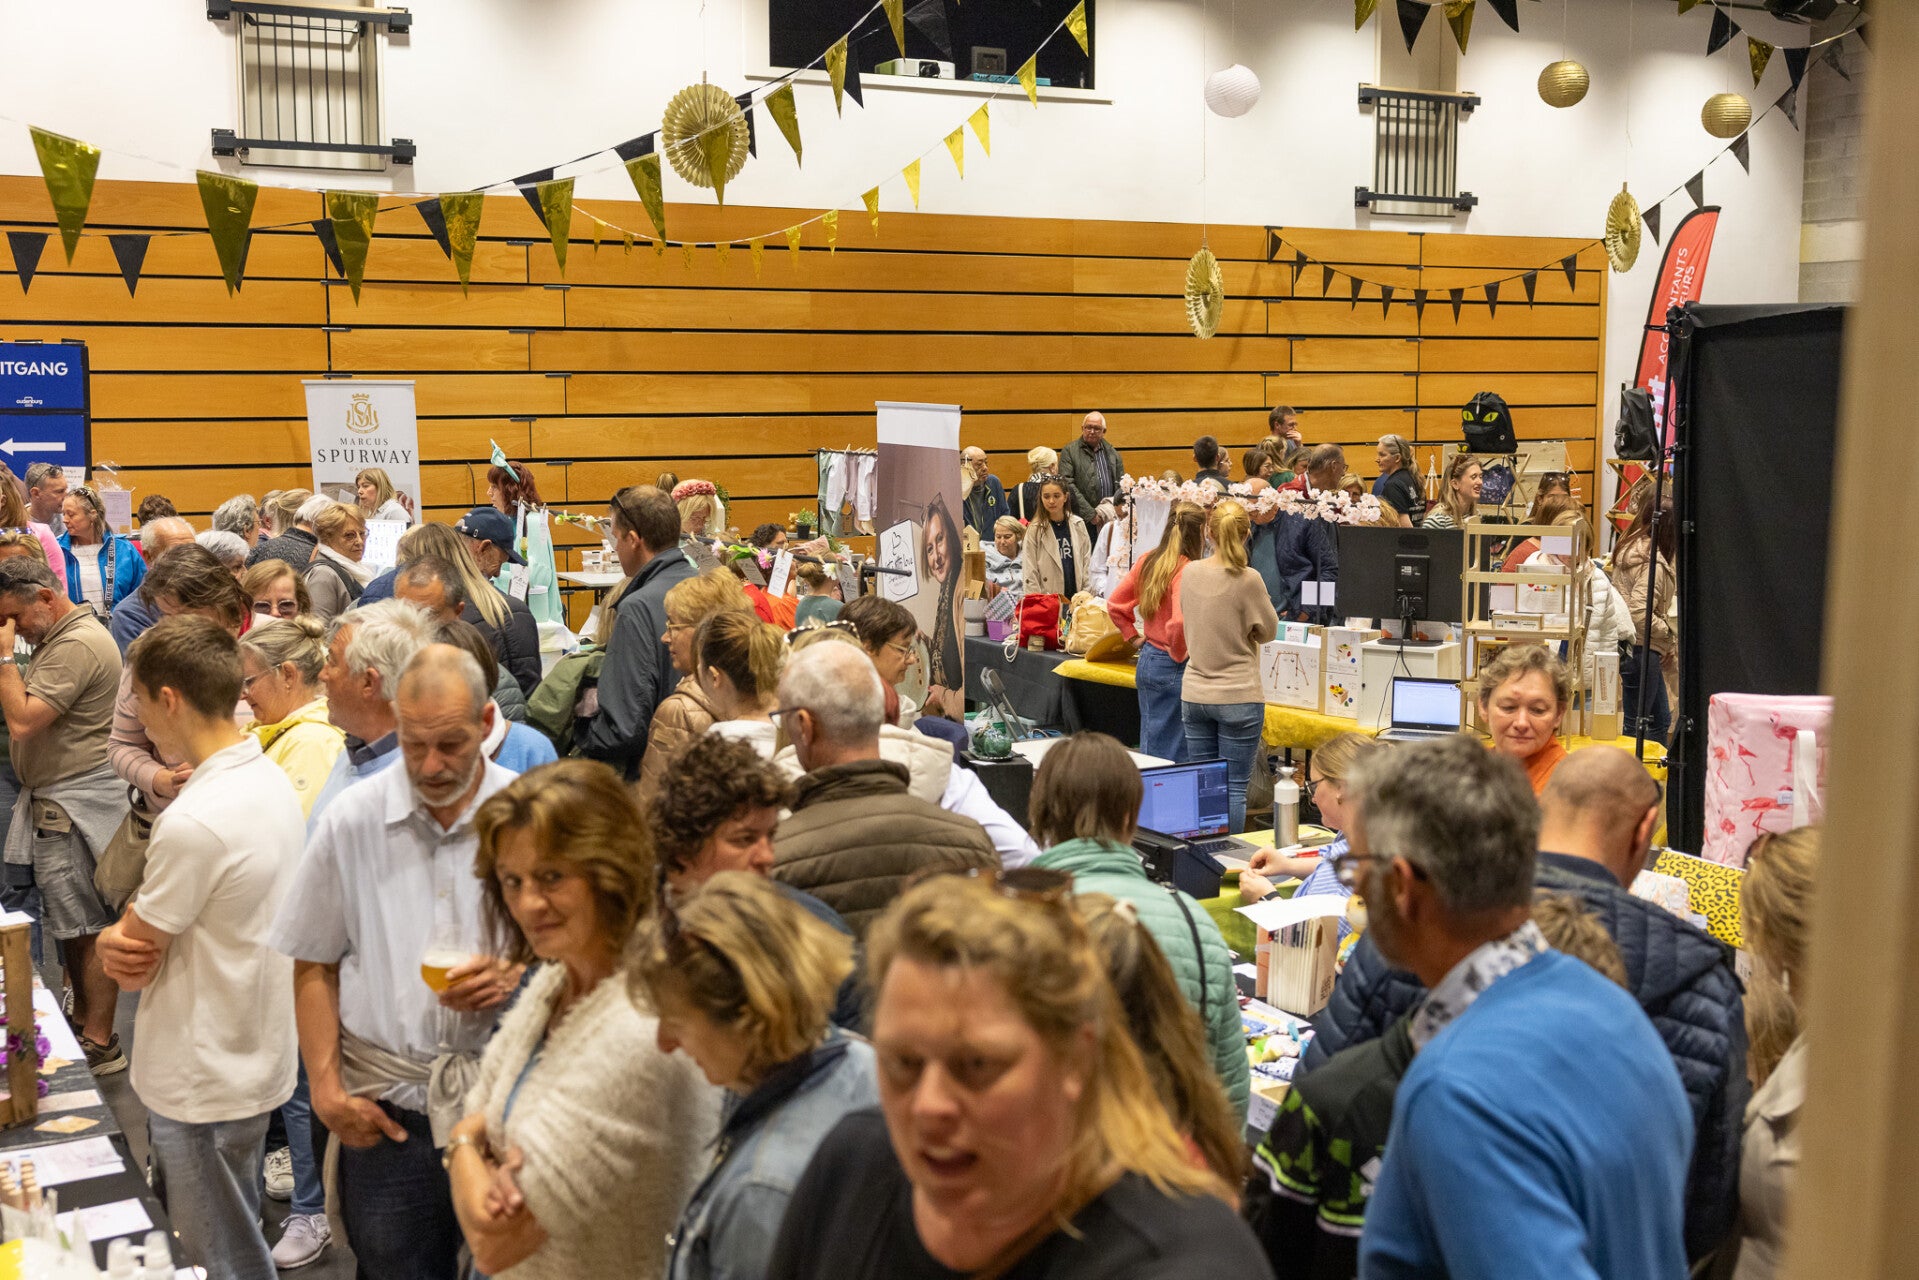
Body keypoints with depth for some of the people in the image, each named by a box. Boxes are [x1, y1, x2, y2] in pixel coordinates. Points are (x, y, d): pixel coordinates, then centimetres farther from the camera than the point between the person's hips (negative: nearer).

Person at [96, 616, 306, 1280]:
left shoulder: (193, 822, -28)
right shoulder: (273, 780, 1)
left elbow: (132, 965, -17)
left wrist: (109, 942, 3)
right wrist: (123, 943, -11)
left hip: (204, 1087, -9)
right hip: (255, 1056, 9)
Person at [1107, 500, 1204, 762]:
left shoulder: (1148, 561, 4)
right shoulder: (1187, 570, -19)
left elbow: (1114, 604, 8)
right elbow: (1179, 622, -29)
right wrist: (1179, 655, -13)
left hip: (1147, 661, 8)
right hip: (1174, 668, -8)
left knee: (1150, 744, 17)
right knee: (1173, 753, 2)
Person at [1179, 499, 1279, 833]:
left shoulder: (1189, 573, -1)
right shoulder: (1248, 581, -16)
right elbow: (1268, 631, -3)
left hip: (1194, 693, 5)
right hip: (1238, 696, -5)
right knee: (1234, 789, 2)